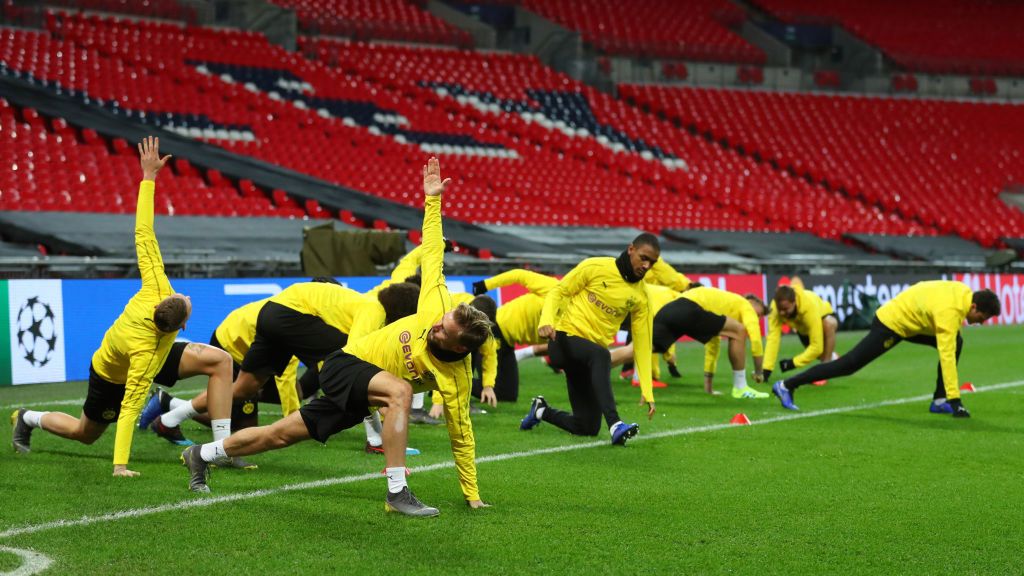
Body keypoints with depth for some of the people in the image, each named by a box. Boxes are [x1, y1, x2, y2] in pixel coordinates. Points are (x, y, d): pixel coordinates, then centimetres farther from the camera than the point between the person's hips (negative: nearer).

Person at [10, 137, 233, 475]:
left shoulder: (156, 290, -36)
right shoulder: (145, 354, -47)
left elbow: (144, 235, -32)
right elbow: (129, 409, -42)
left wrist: (149, 177, -30)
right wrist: (120, 465, -41)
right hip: (113, 379, -6)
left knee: (220, 360, -17)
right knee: (85, 434, 21)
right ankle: (29, 419, 46)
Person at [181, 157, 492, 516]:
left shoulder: (455, 378, -22)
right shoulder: (438, 308, -21)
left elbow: (461, 438, -13)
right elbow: (432, 252, -10)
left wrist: (472, 496, -12)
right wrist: (433, 199, -10)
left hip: (357, 401, 1)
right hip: (345, 365, -1)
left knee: (283, 434, 10)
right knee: (399, 390, -33)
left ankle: (203, 454, 34)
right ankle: (397, 493, -26)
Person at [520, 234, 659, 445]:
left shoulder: (640, 296, 4)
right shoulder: (595, 267, -6)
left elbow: (642, 344, 4)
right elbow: (558, 291, 0)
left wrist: (647, 392, -1)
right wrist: (546, 321, -20)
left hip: (590, 359, 5)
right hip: (565, 339, -5)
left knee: (588, 428, -1)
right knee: (601, 355, -39)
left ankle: (542, 410, 27)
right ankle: (615, 425, -47)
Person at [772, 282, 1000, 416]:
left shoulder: (964, 291, -6)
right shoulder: (949, 313, -32)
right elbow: (946, 357, -34)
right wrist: (955, 400, -32)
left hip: (908, 317, 9)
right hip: (890, 324, -9)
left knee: (955, 342, 0)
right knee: (848, 365, -6)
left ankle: (939, 401, 5)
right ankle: (786, 386, -1)